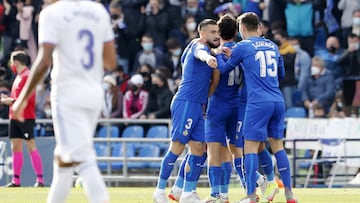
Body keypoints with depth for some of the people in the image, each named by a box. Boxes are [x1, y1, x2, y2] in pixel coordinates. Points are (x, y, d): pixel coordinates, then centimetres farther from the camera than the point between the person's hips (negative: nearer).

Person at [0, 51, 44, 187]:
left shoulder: (27, 76, -11)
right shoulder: (18, 77, 17)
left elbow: (26, 99, -19)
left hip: (26, 118, -9)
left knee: (31, 147, -9)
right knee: (15, 147, 7)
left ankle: (40, 179, -8)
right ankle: (16, 180, 9)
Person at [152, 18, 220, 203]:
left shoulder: (197, 47, 23)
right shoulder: (199, 45, -5)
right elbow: (200, 53, -31)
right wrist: (208, 58, -57)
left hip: (196, 105, 10)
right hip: (186, 102, -10)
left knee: (199, 148, 6)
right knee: (178, 146, -9)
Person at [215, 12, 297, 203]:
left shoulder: (242, 47, -1)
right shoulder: (272, 46, 15)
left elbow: (224, 69, 12)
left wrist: (218, 54, 31)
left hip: (258, 103, -6)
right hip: (278, 101, 6)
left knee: (250, 148, -2)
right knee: (278, 146, 12)